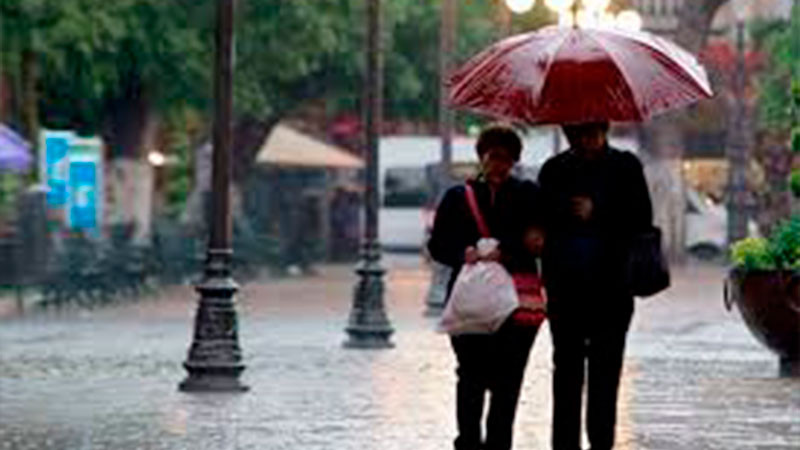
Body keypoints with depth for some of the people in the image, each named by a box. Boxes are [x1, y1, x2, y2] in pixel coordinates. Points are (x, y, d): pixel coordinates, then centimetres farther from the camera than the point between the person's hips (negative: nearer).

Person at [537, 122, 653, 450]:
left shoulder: (625, 167, 5)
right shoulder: (555, 170, 9)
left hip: (611, 290, -1)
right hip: (565, 287, 1)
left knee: (605, 370, -1)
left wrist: (597, 213, -9)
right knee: (566, 370, 3)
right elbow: (542, 219, 8)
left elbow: (642, 219, -1)